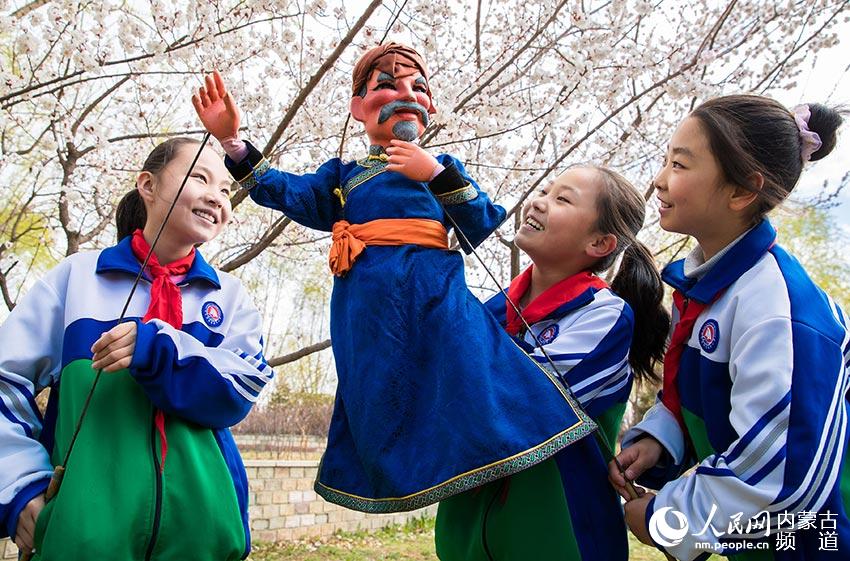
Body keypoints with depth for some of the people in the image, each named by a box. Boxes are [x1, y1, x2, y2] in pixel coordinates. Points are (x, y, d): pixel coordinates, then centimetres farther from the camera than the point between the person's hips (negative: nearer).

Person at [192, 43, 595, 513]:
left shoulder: (443, 169, 22)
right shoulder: (344, 175, 22)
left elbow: (483, 224, 7)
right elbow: (284, 192, 8)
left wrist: (436, 173, -4)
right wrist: (231, 140, -2)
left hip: (438, 298, 0)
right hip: (370, 310, 1)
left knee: (470, 383, -10)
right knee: (381, 412, 1)